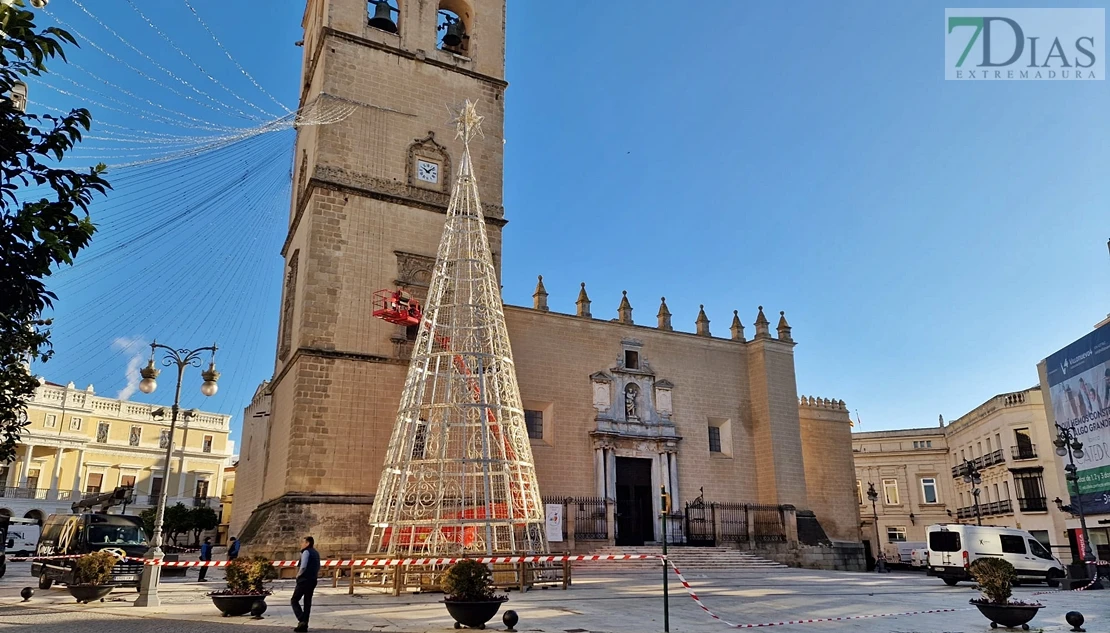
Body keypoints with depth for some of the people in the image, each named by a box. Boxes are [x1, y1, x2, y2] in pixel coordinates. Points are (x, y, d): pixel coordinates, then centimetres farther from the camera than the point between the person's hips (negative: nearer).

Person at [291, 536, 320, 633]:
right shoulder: (316, 553, 16)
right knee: (307, 602, 10)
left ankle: (302, 620, -14)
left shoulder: (306, 552, -11)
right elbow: (318, 567, 22)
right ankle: (304, 625, 9)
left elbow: (303, 566, -21)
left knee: (294, 601, 0)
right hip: (313, 580, 8)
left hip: (304, 580, -8)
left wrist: (298, 574, -6)